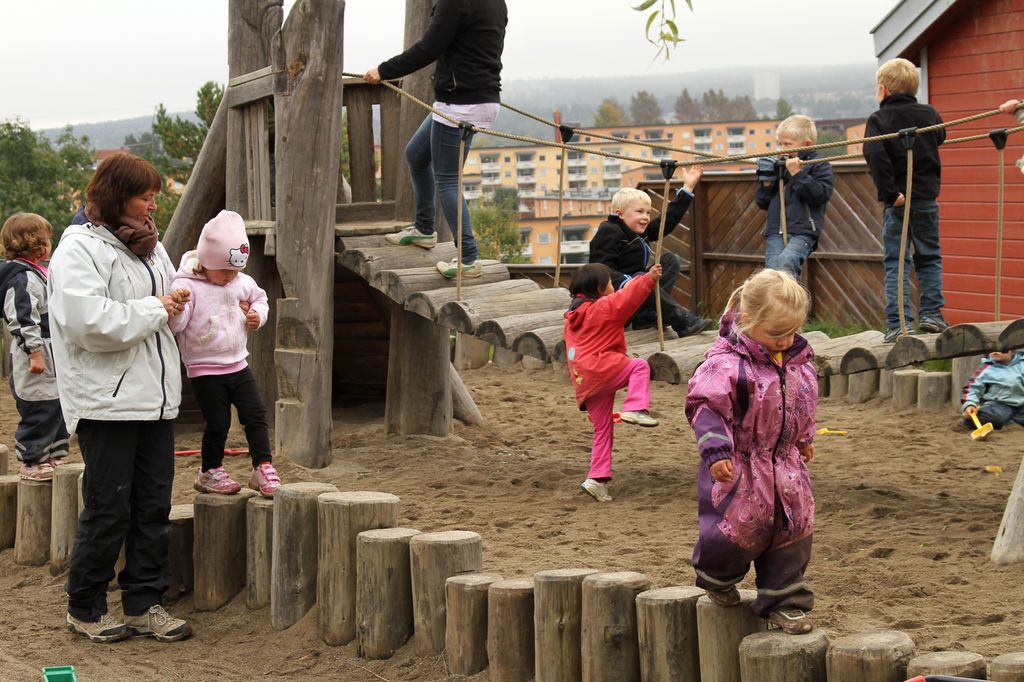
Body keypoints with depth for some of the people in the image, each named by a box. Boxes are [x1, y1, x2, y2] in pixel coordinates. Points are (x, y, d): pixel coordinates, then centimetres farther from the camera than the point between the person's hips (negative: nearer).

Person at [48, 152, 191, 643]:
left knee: (153, 507, 9)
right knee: (108, 510, -2)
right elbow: (92, 323, -22)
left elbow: (172, 300, 27)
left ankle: (143, 603, 18)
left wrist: (176, 303, 5)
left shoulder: (148, 246, 15)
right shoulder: (79, 250, -10)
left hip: (155, 398, 8)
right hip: (107, 402, -8)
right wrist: (155, 310, -13)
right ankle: (84, 608, 12)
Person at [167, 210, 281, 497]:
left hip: (238, 365, 5)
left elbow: (260, 298, 23)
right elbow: (175, 325, -21)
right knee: (218, 423, 1)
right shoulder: (187, 286, -16)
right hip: (205, 370, -5)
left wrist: (257, 313, 2)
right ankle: (210, 471, 20)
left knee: (255, 415, 0)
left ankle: (263, 468, 8)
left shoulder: (243, 283, 3)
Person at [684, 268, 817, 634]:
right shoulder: (727, 362, -21)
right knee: (736, 527, -4)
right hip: (737, 468, -6)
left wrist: (805, 438, 31)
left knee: (792, 530, 8)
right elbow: (705, 406, -24)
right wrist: (715, 451, -32)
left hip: (785, 467, 7)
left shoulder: (797, 359, 3)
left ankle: (783, 600, 21)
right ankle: (716, 577, 28)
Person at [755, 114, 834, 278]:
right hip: (775, 231, 5)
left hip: (802, 232, -5)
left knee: (785, 260, -32)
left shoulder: (820, 166, 6)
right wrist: (766, 183, 6)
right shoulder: (778, 167, 20)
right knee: (772, 269, -16)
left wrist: (798, 174, -11)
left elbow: (821, 195, -10)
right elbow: (762, 203, 25)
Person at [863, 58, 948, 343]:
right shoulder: (929, 114, 4)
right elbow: (940, 137, 23)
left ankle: (899, 322, -5)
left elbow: (875, 155, -23)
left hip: (896, 202, -3)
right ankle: (931, 313, 14)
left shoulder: (879, 119, -8)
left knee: (896, 262, 1)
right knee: (929, 257, 17)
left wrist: (889, 192, -20)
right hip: (927, 198, 3)